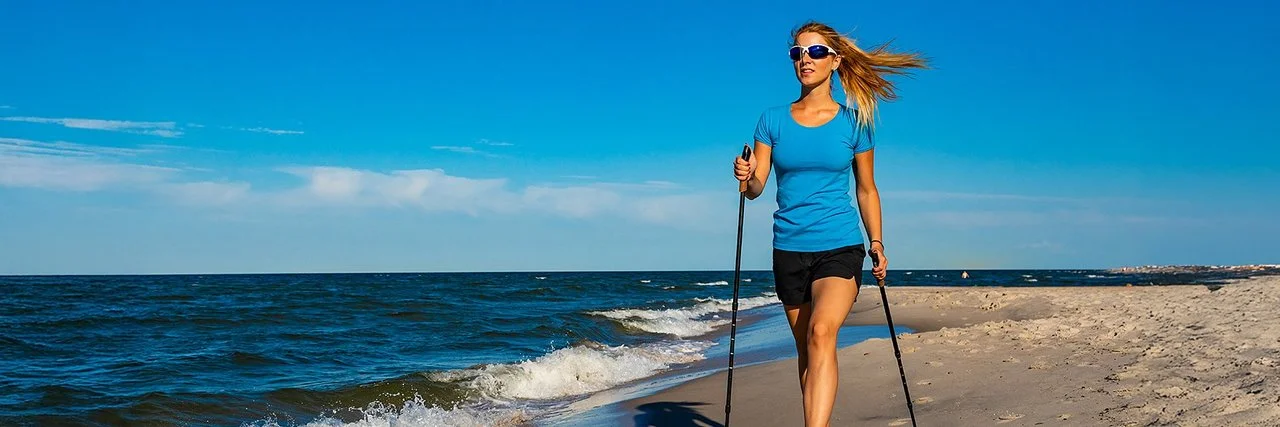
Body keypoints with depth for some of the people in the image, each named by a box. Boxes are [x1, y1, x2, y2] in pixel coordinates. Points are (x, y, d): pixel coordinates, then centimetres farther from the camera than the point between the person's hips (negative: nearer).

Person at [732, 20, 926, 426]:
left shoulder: (854, 122, 2)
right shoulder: (773, 119, 5)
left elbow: (866, 190, 10)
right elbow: (757, 187, 1)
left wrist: (877, 243, 2)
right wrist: (746, 176, -21)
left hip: (841, 246, -3)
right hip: (789, 250, 3)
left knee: (821, 333, -24)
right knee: (806, 350, 11)